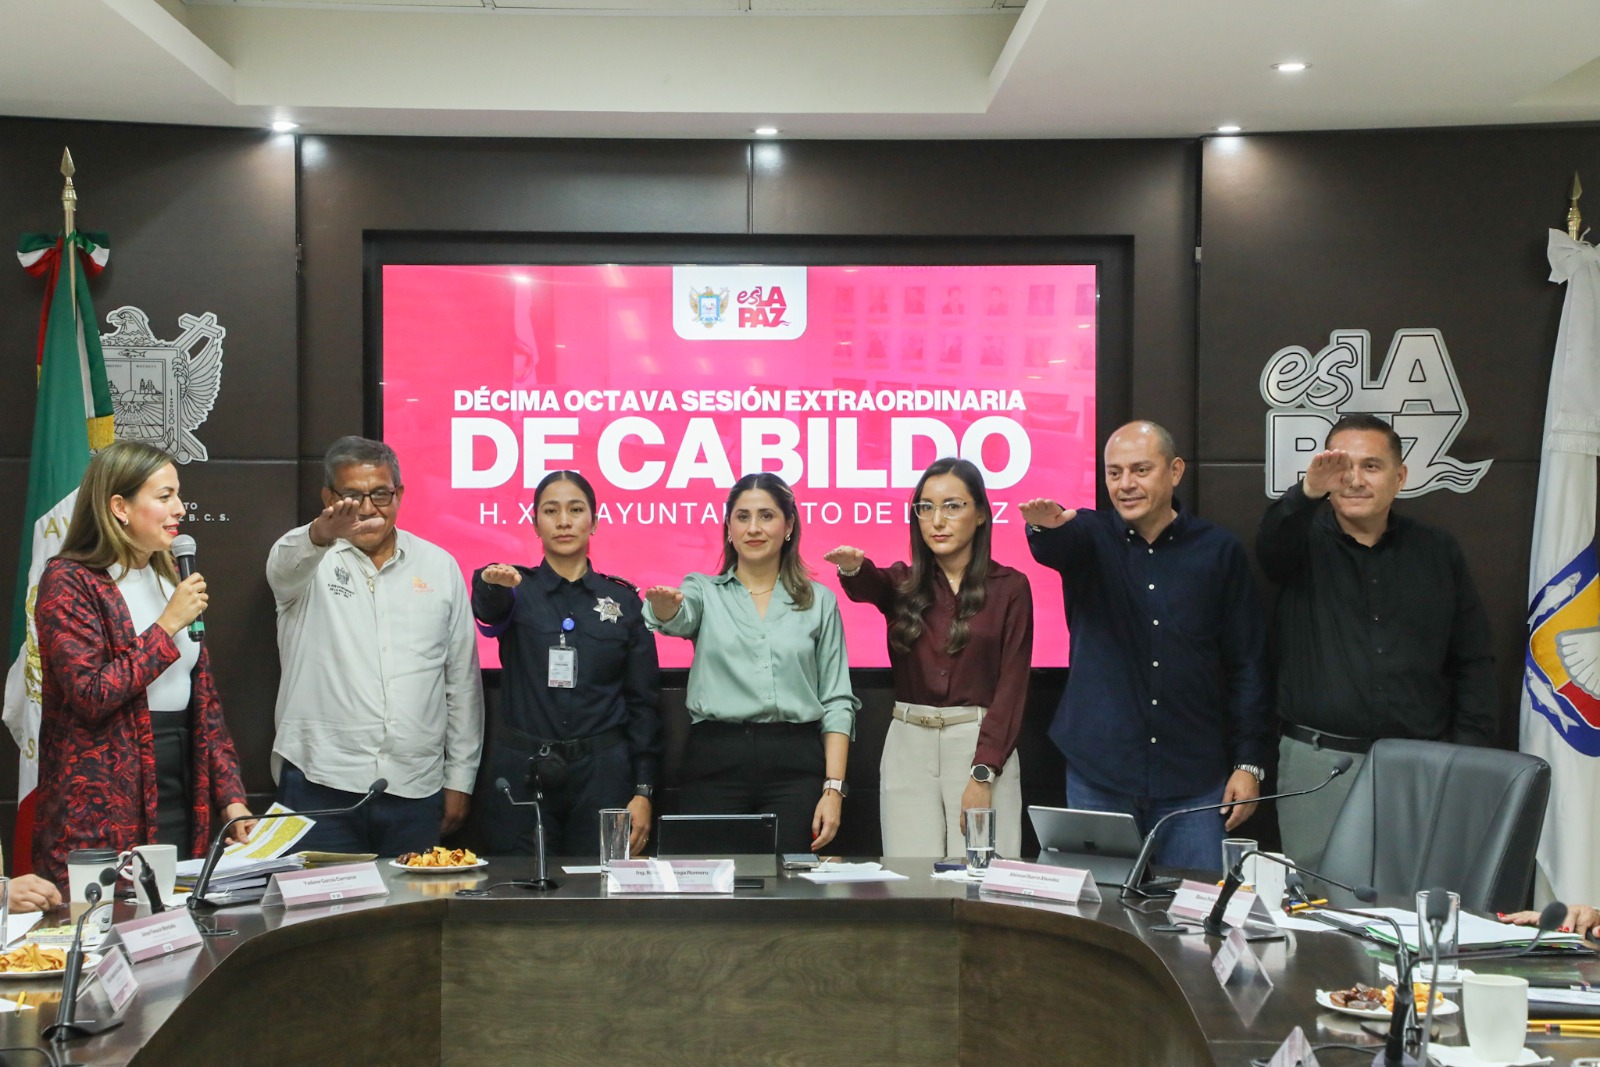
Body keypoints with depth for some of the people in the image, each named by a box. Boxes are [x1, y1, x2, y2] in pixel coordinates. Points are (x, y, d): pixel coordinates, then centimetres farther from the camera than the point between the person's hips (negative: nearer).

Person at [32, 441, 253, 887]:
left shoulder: (170, 579, 15)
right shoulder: (69, 582, -7)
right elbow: (90, 695, -18)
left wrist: (231, 798, 7)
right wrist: (168, 625, -15)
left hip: (181, 802, 6)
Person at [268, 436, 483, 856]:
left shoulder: (439, 566, 10)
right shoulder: (310, 563, 4)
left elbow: (463, 680, 11)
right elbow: (284, 566, -22)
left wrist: (460, 779, 8)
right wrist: (321, 534, -45)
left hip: (416, 789, 2)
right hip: (321, 785, -2)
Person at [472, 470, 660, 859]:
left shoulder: (623, 599, 7)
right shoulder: (516, 589, 5)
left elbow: (642, 700, 6)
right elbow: (489, 612, -20)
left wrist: (643, 790, -2)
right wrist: (492, 585, -45)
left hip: (602, 770, 1)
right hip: (522, 768, 0)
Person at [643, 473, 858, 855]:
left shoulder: (819, 601, 10)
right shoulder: (705, 591, 10)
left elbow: (837, 702, 7)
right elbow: (679, 618, -14)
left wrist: (834, 788, -2)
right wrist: (664, 605, -38)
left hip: (795, 766, 0)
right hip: (716, 762, 0)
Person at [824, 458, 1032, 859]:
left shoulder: (1009, 587, 2)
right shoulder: (903, 583, 9)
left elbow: (1011, 686, -4)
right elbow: (867, 586, -15)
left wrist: (983, 775, -12)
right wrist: (852, 567, -40)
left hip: (982, 745, -2)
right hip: (908, 749, 3)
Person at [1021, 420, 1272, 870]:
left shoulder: (1220, 551, 4)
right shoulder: (1090, 538, 5)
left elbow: (1247, 664, 5)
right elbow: (1056, 544, -21)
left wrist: (1249, 762, 0)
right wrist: (1044, 524, -45)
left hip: (1193, 780, 0)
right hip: (1098, 772, 0)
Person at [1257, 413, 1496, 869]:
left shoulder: (1439, 553, 9)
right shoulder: (1305, 541, 3)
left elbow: (1473, 660, 10)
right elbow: (1271, 544, -23)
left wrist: (1468, 755, 0)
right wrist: (1307, 494, -43)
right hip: (1317, 763, -1)